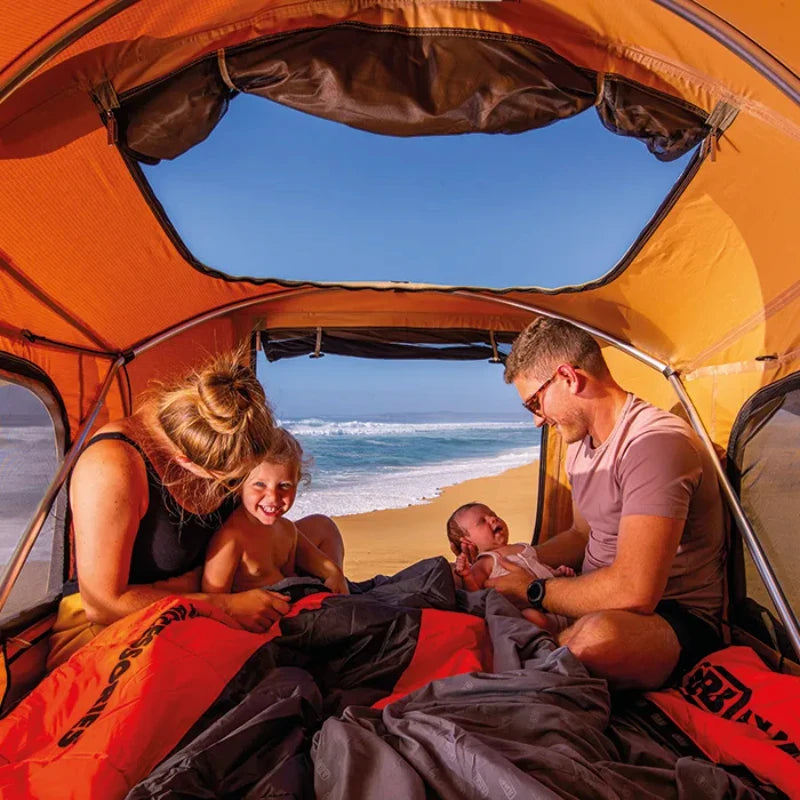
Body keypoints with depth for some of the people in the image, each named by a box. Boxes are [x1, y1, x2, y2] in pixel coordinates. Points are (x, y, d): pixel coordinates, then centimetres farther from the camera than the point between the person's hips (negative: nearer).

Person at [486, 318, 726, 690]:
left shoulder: (656, 443, -25)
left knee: (600, 636, -39)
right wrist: (508, 562, 5)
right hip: (597, 605, 8)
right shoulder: (581, 443, 7)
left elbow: (633, 592, -32)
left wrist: (534, 590, -17)